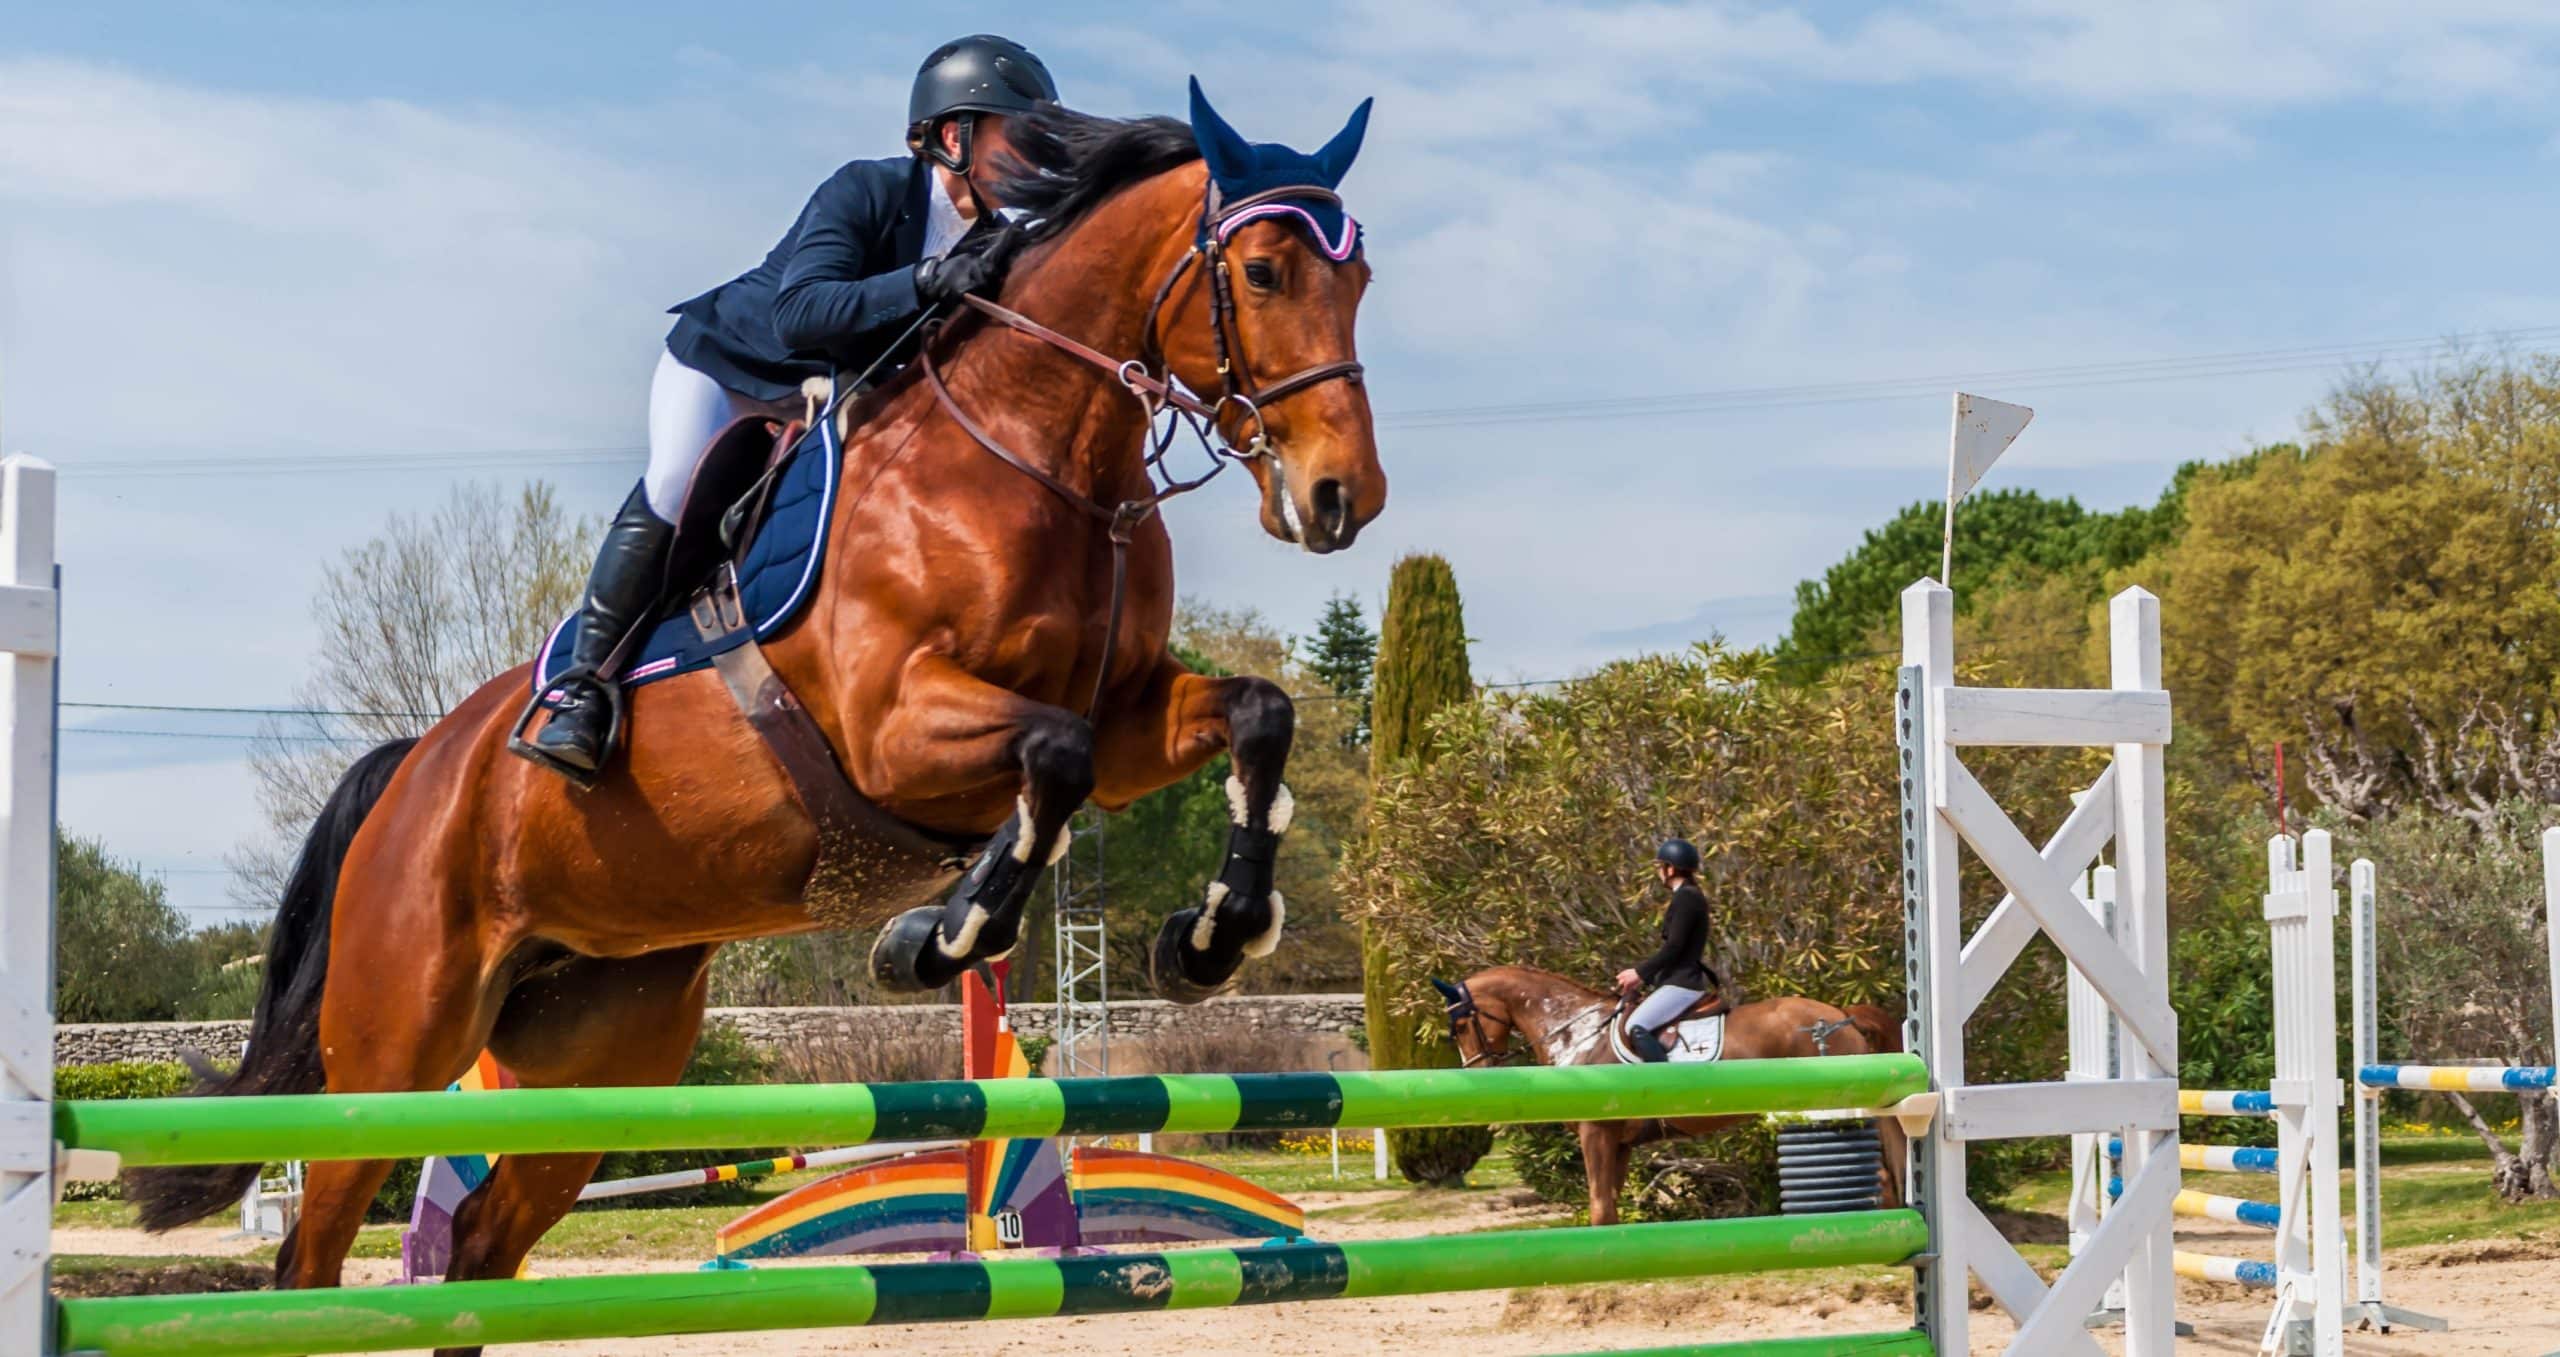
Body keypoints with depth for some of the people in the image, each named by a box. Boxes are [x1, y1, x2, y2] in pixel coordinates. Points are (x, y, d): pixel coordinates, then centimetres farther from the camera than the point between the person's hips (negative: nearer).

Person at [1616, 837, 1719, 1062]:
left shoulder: (1686, 897, -15)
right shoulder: (1688, 896, 16)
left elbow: (1674, 947, -19)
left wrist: (1640, 973, -10)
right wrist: (1642, 972, 14)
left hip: (1682, 984, -11)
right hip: (1679, 979, 11)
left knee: (1636, 1027, -23)